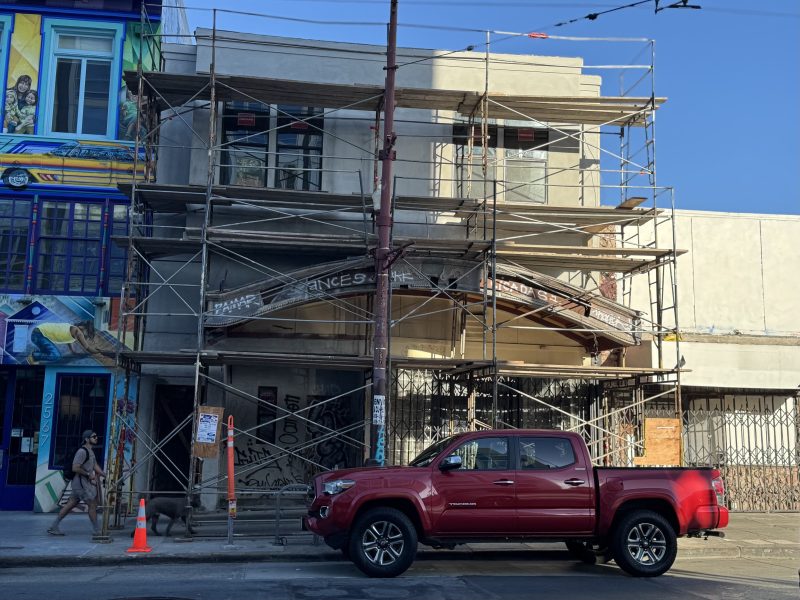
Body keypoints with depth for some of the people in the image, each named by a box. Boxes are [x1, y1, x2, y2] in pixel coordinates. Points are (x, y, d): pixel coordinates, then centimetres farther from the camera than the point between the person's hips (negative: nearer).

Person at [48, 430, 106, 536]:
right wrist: (89, 474, -17)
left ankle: (54, 527, 17)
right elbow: (75, 468, -23)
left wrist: (105, 475, 11)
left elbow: (95, 466, 20)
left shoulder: (90, 451, 16)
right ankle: (97, 530, 6)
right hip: (81, 483, -10)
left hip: (86, 483, 10)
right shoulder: (82, 452, -17)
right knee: (92, 504, -3)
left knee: (70, 505, 12)